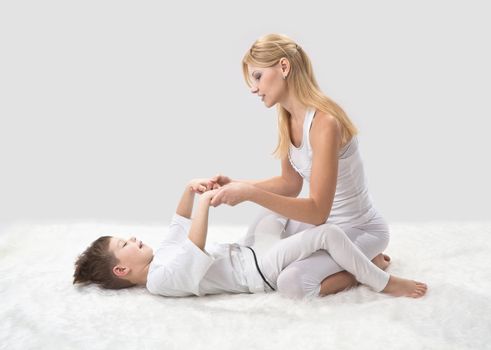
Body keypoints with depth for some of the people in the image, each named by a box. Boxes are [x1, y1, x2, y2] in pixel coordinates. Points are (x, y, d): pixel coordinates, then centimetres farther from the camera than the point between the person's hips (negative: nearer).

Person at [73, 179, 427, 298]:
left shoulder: (160, 259, 10)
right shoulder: (162, 279, -19)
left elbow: (178, 227, 20)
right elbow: (195, 256, -36)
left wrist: (190, 189, 5)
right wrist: (203, 203, -35)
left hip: (250, 253, 10)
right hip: (260, 272, -10)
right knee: (329, 232, -21)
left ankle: (361, 256, 17)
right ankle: (386, 284, -4)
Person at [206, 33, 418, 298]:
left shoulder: (325, 123, -31)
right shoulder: (287, 119, -3)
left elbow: (317, 211, -33)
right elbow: (291, 184, 6)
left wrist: (250, 193, -38)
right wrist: (237, 185, -7)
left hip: (360, 229, -9)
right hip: (325, 221, 9)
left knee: (293, 283, -25)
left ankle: (369, 262, 1)